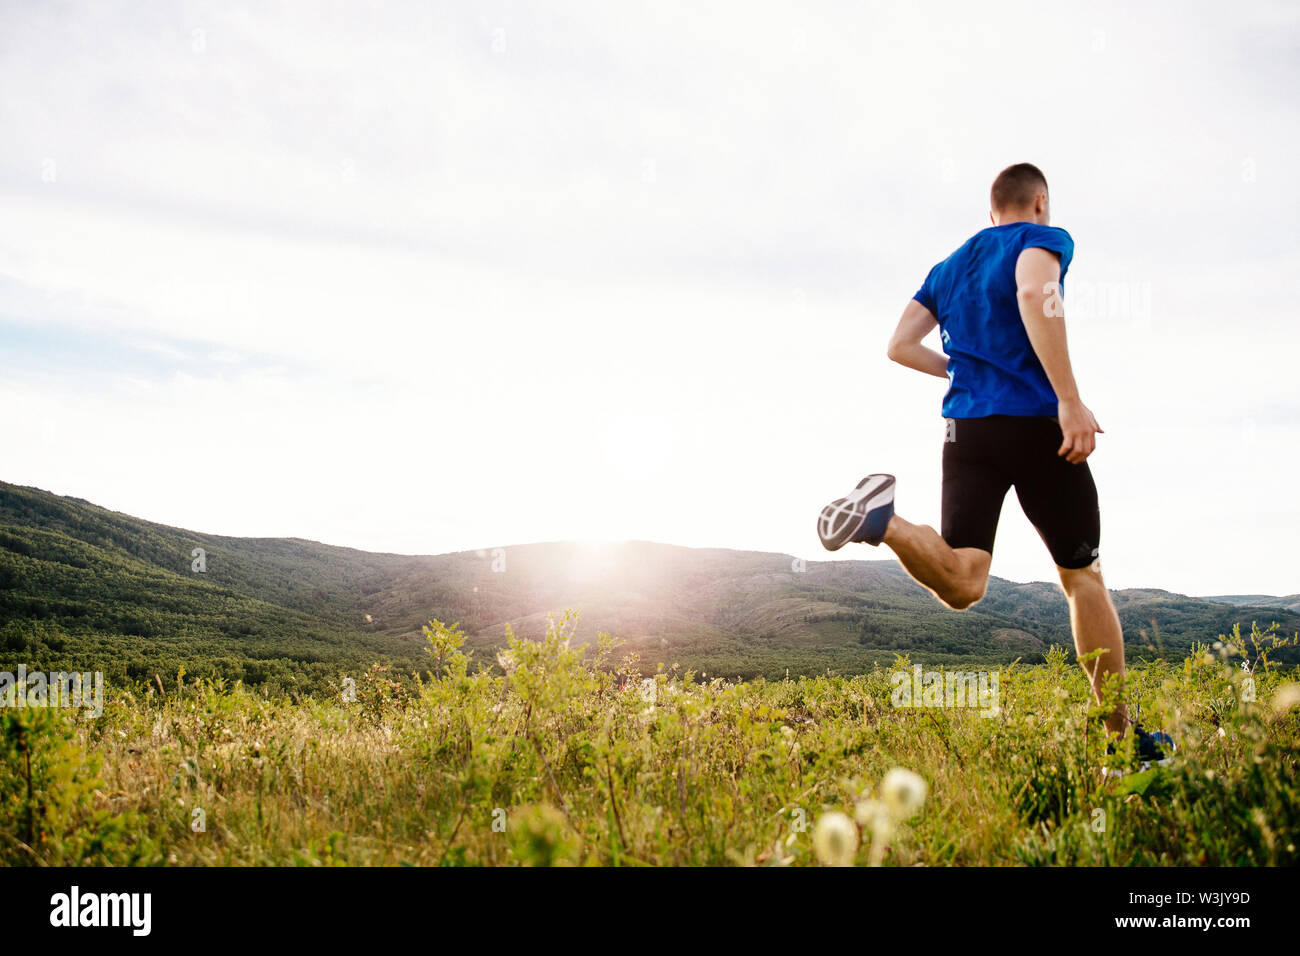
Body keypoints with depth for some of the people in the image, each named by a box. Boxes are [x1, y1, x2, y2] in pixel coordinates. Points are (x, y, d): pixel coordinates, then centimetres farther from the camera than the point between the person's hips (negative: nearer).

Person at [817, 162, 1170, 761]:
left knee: (962, 585, -6)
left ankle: (884, 517, -34)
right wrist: (1070, 400, -23)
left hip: (964, 428, 5)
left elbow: (900, 346, 16)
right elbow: (1034, 293, -19)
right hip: (1036, 423, -4)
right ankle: (1123, 738, 15)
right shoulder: (1044, 238, 4)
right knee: (1084, 577, 9)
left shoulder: (947, 267, 22)